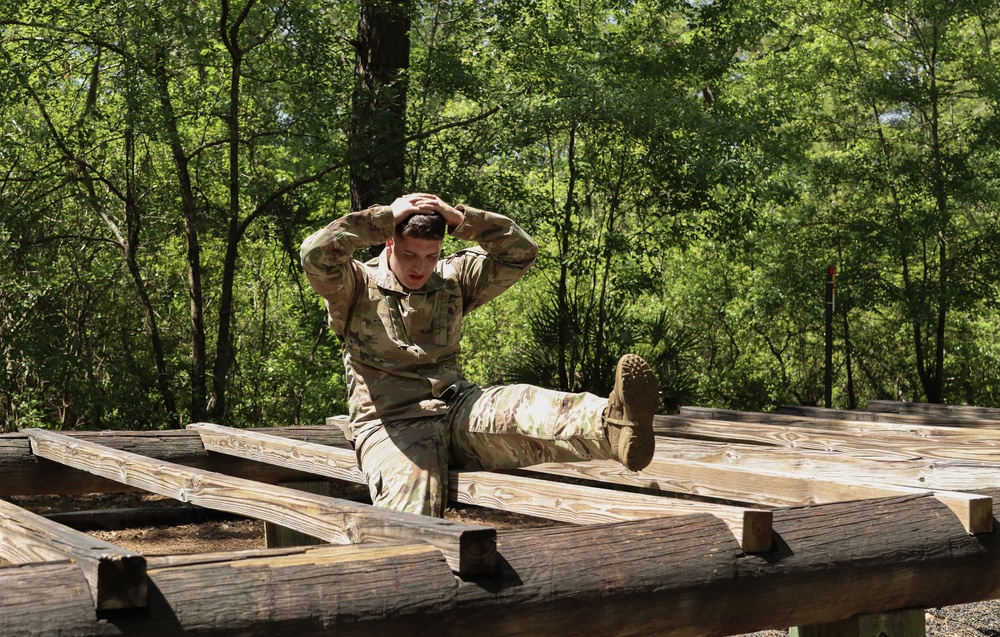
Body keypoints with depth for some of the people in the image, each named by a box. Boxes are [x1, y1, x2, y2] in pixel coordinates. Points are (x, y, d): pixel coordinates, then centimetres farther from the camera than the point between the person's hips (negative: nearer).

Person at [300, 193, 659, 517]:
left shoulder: (453, 280, 19)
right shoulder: (358, 286, 6)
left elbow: (521, 251, 13)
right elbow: (315, 254, -15)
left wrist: (459, 218, 1)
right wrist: (387, 216, -8)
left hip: (456, 408, 0)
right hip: (390, 423, 0)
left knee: (521, 409, -35)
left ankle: (612, 425, -61)